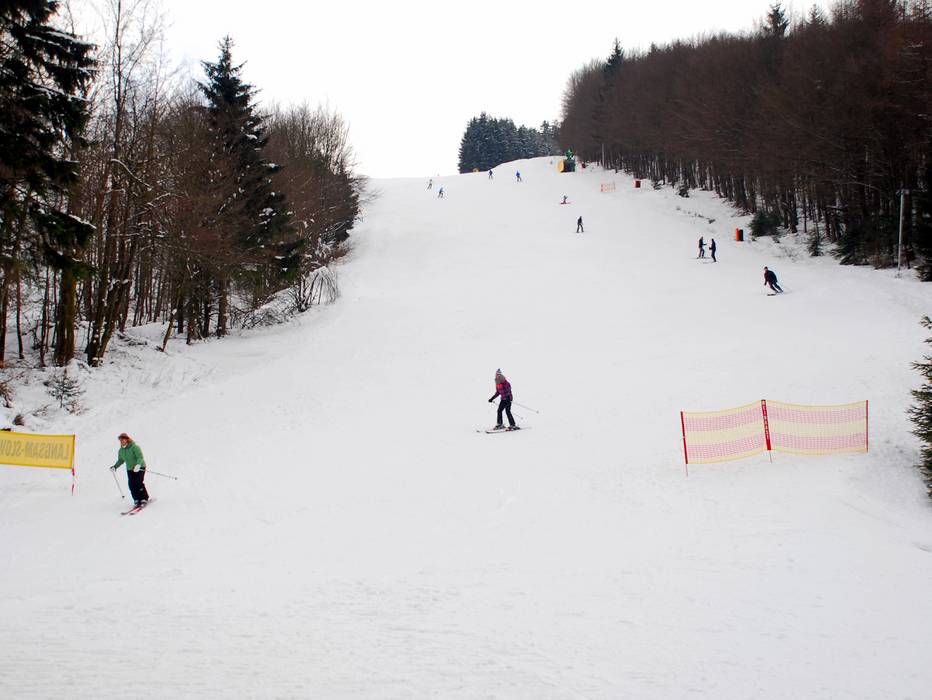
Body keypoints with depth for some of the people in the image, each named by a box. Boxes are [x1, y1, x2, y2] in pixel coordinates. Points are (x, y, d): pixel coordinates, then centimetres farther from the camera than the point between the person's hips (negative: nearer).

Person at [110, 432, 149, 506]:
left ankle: (144, 499, -5)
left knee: (139, 483, -16)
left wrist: (138, 465, -40)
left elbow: (140, 457, -24)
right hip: (130, 469, 6)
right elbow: (121, 460, 20)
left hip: (139, 468, -6)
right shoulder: (121, 450, 5)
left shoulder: (134, 447, -17)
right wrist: (115, 467, 7)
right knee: (132, 485, -7)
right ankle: (137, 500, 1)